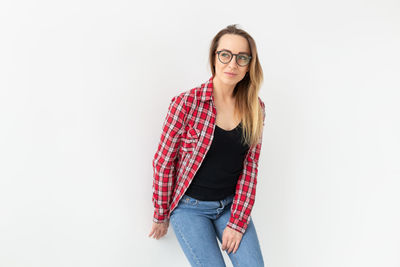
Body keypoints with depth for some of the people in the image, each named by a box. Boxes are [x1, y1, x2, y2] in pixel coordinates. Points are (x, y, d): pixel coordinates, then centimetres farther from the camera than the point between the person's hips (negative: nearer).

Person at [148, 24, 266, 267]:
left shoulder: (255, 108, -2)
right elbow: (163, 162, -8)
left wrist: (237, 222, -6)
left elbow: (250, 167, -1)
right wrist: (161, 215, 0)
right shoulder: (186, 103, -15)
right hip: (190, 206, -3)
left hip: (231, 204, 4)